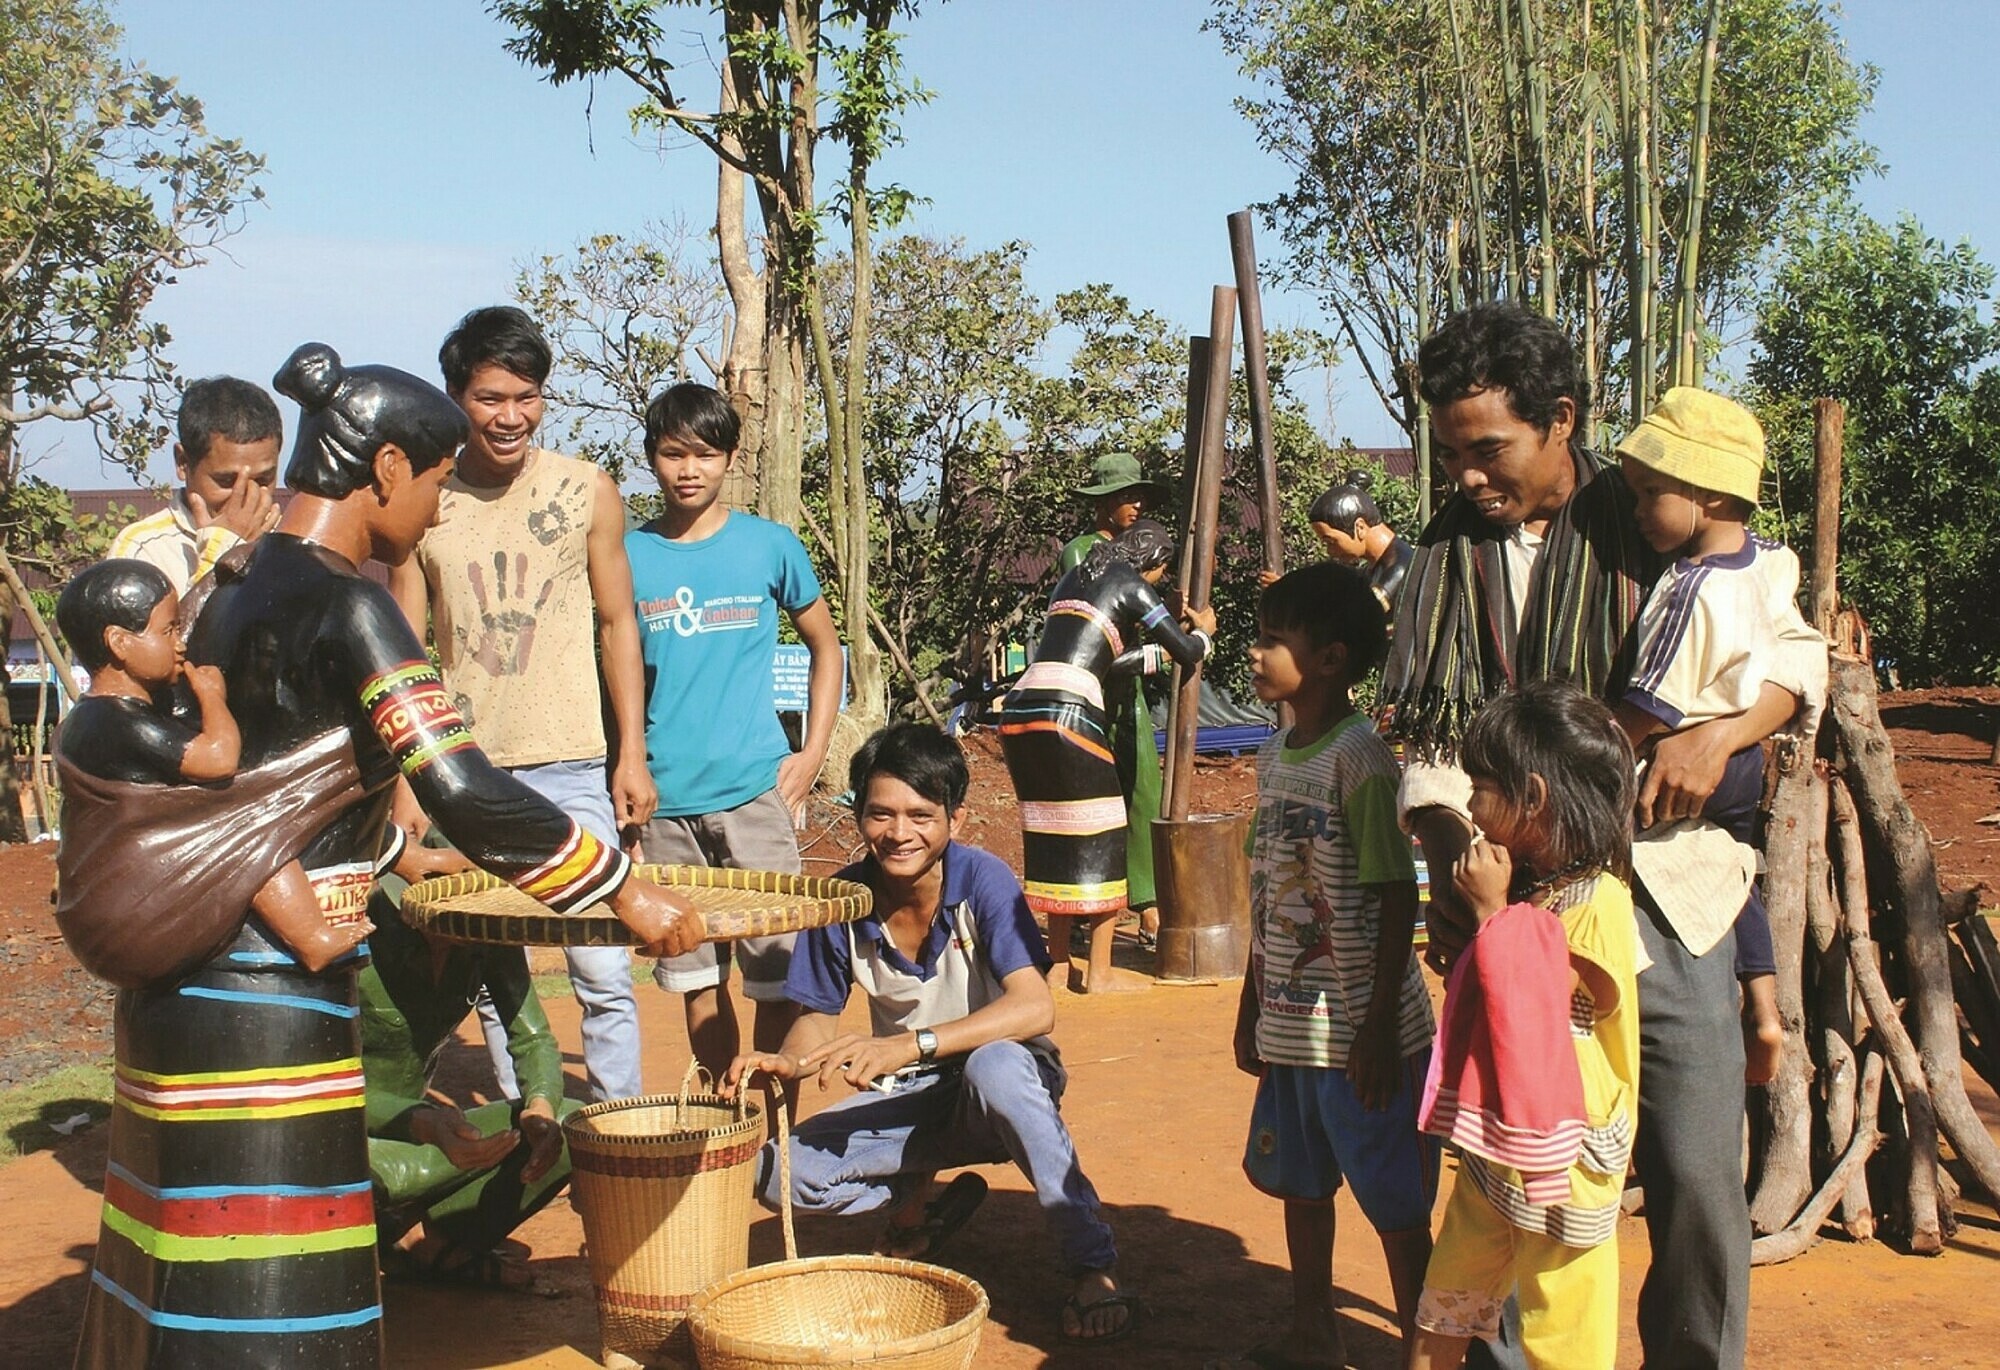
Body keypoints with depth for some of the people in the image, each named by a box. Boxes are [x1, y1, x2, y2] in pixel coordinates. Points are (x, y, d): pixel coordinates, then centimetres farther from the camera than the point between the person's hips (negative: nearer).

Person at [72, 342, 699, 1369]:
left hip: (188, 971, 9)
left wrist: (408, 861, 35)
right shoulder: (344, 603, -16)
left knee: (188, 1273, 19)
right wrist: (627, 892, -15)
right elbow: (465, 793, -23)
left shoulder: (238, 593, 12)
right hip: (264, 1000, -9)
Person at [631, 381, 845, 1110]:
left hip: (754, 786, -2)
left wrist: (812, 755, 2)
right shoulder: (630, 556, 5)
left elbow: (825, 647, 11)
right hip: (665, 800, 2)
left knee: (776, 977, -2)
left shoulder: (770, 545, 1)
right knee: (695, 976, 10)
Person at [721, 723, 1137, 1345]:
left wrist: (908, 1046, -42)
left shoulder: (981, 880, -20)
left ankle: (1094, 1266, -27)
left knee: (993, 1066, -40)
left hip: (1012, 1079, -3)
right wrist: (785, 1061, -22)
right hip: (913, 1097, 4)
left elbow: (1035, 1007, -31)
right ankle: (917, 1198, 8)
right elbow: (820, 1018, 3)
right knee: (778, 1172, -20)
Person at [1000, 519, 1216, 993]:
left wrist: (1161, 652, 36)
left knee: (1052, 834, 16)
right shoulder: (1133, 586, 5)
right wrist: (1205, 632, 29)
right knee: (1101, 837, 3)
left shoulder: (1074, 579, 25)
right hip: (1068, 712, -7)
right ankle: (1098, 973, 5)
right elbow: (1188, 652, 7)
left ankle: (1059, 963, 21)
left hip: (1019, 709, 7)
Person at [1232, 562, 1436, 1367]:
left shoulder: (1359, 759, -16)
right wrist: (1251, 1009, 18)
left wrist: (1379, 1028, -18)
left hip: (1360, 1029, -8)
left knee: (1396, 1206, 3)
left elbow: (1397, 899, -16)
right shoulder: (1274, 759, 8)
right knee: (1299, 1185, 19)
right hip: (1291, 1024, 8)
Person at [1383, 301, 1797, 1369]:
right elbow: (1426, 744, 3)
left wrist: (1716, 732, -16)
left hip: (1658, 900, -2)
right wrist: (1453, 870, -13)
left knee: (1698, 1181, -2)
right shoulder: (1445, 556, 8)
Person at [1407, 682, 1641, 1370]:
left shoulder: (1596, 902, -19)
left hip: (1562, 1156, -8)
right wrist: (1476, 898, 5)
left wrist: (1491, 909, -16)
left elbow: (1525, 1010, -20)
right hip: (1495, 1145, 8)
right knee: (1443, 1309, 15)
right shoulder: (1528, 882, 8)